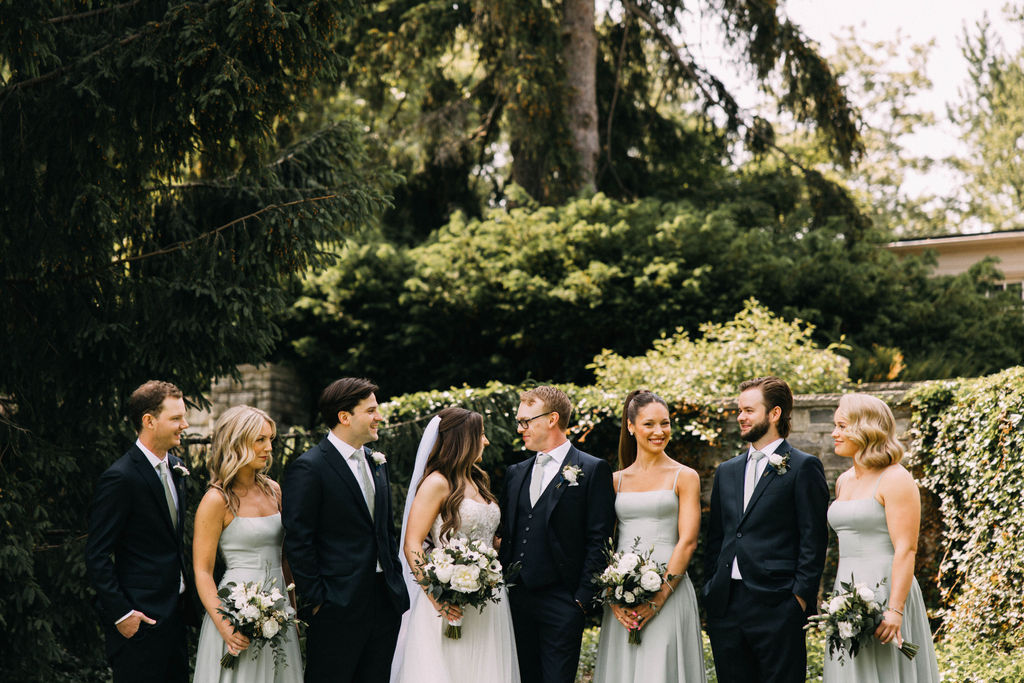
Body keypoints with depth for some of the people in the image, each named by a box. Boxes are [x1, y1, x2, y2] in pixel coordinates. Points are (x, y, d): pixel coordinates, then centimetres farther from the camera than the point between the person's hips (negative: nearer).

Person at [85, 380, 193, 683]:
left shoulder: (175, 466, 10)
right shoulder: (120, 478, -17)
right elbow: (96, 555, -16)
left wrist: (185, 597, 15)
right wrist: (121, 614, -17)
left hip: (176, 610, 8)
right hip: (140, 619, -8)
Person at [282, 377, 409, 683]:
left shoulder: (376, 463, 14)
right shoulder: (308, 468, -11)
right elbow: (298, 542, -12)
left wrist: (396, 582, 14)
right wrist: (315, 599, -13)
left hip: (385, 601, 7)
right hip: (337, 608, -7)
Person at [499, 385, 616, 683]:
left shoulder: (592, 470, -3)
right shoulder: (516, 473, 16)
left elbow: (599, 540, -7)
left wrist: (584, 596, -12)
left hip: (562, 602, -6)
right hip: (517, 599, 6)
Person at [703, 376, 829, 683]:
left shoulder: (804, 467, -1)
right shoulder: (727, 471, 18)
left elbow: (813, 540, -5)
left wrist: (801, 597, -11)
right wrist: (710, 590, 11)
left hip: (777, 608, -6)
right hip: (725, 606, 6)